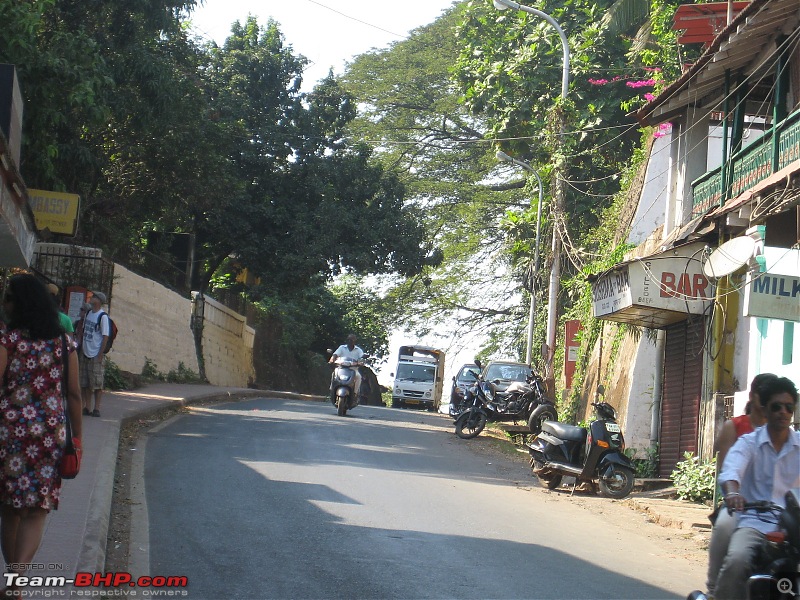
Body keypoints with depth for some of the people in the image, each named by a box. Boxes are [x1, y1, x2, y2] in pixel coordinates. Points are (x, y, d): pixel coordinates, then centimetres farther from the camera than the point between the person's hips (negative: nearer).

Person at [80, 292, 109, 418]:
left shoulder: (102, 317, -11)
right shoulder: (88, 314, 10)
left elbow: (105, 337, -13)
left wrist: (100, 355, -15)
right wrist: (81, 348, 14)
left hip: (96, 355, -7)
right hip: (85, 353, 7)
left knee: (97, 384, -3)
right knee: (85, 384, 8)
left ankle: (96, 408, 2)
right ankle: (87, 407, 14)